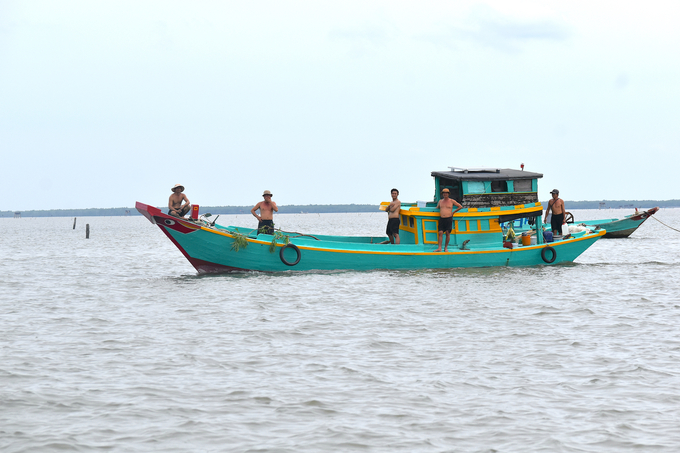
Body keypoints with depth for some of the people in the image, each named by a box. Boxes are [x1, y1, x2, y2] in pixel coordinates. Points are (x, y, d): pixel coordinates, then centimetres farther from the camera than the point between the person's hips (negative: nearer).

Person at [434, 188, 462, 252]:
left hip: (449, 219, -3)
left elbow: (460, 207, 9)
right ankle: (439, 248, -9)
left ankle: (446, 247, 4)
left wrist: (453, 212, 7)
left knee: (447, 233, -3)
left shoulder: (451, 201, 3)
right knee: (440, 233, -6)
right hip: (441, 219, 3)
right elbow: (437, 208, 33)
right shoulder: (440, 201, 13)